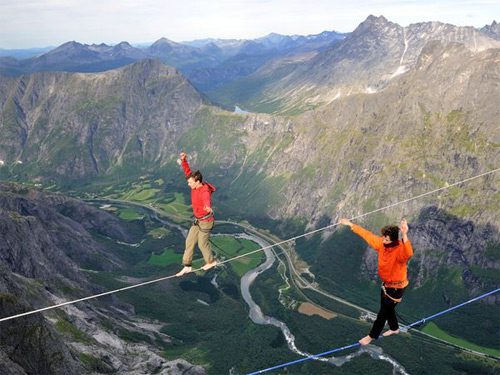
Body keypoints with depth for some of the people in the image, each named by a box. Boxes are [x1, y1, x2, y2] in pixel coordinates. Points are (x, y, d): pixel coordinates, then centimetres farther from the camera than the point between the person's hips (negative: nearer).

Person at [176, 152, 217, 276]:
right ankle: (187, 266, 19)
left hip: (206, 221, -9)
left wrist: (208, 207, -81)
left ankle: (210, 261, 36)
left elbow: (207, 200, -58)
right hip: (198, 220, 9)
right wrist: (184, 160, -12)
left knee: (202, 243, 9)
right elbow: (187, 172, 2)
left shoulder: (205, 192, -32)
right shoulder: (195, 186, -6)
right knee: (189, 241, 10)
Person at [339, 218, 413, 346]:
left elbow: (408, 254, -58)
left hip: (396, 287, -7)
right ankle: (394, 328, 51)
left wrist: (404, 235, -74)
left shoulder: (400, 250, -34)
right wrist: (351, 225, 6)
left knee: (383, 312, 8)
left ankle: (372, 335, 27)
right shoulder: (382, 243, -12)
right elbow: (367, 235, 0)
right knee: (387, 308, 26)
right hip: (386, 284, 7)